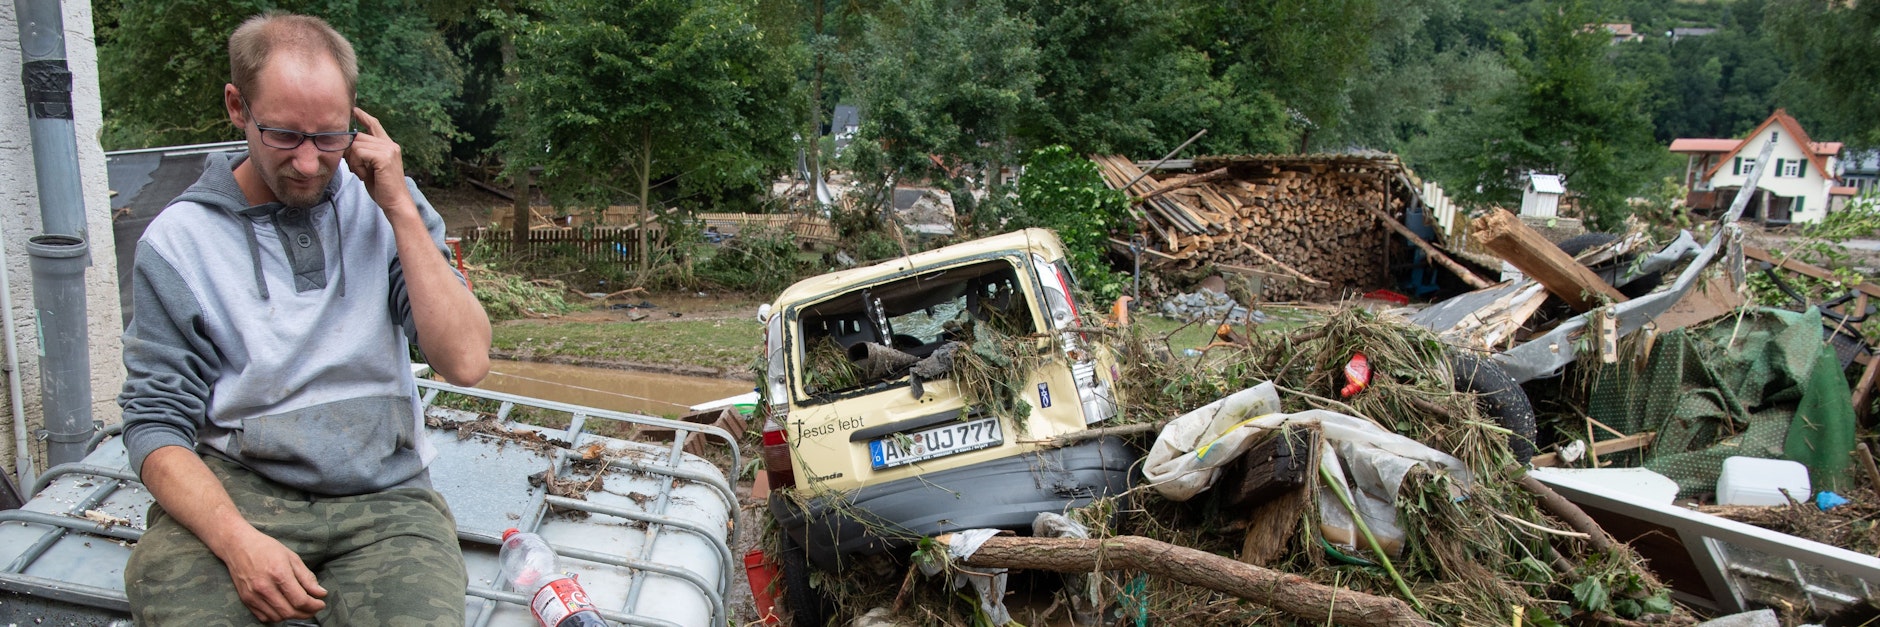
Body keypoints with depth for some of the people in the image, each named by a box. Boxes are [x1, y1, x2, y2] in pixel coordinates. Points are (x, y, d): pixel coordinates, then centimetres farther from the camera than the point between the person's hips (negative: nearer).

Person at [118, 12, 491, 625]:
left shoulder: (387, 205, 4)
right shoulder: (176, 240, 1)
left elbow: (466, 362, -7)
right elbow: (157, 421, -1)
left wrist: (401, 210, -10)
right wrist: (237, 539, -19)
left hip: (381, 494, 1)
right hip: (232, 490, 0)